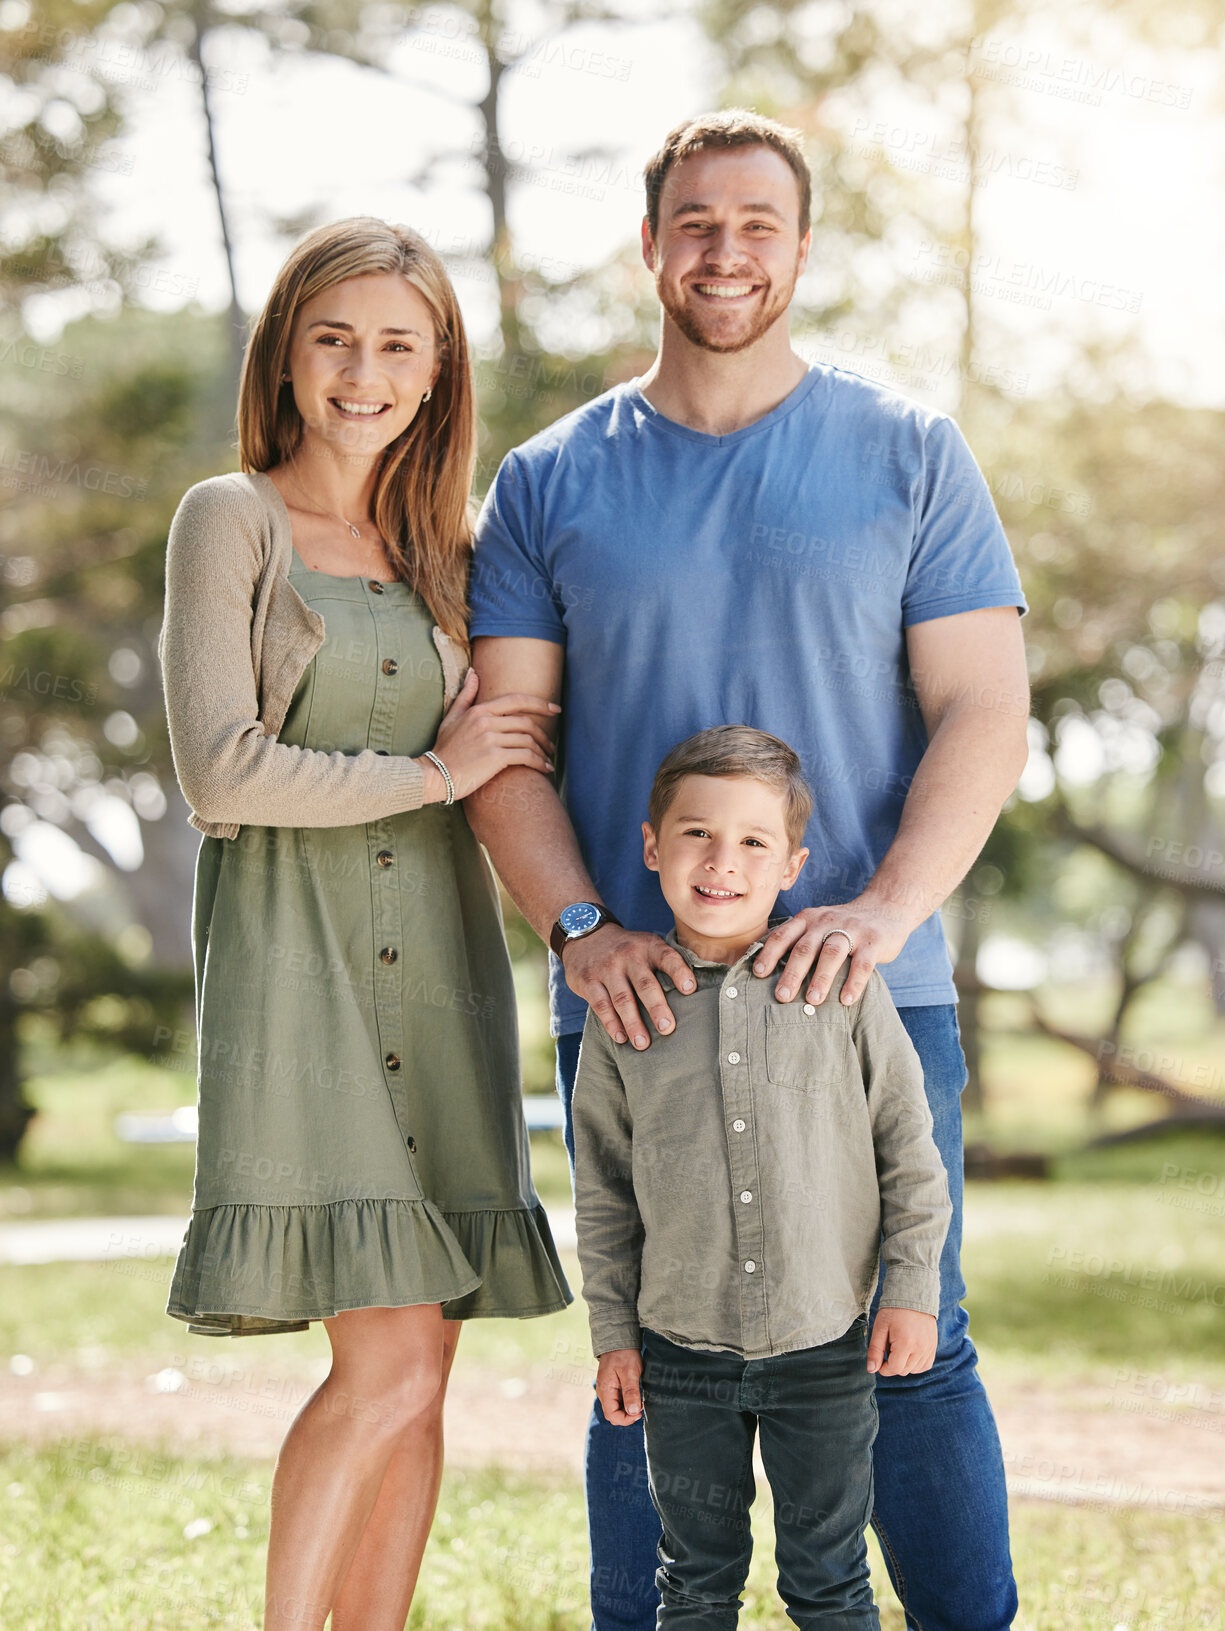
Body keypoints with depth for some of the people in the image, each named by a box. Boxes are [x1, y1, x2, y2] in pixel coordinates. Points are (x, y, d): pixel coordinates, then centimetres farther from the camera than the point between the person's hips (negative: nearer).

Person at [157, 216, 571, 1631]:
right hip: (299, 966, -5)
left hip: (438, 969, 6)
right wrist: (434, 774, -5)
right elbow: (221, 772, -11)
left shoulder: (441, 545, 16)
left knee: (414, 1373, 4)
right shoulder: (231, 520, -1)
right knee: (387, 1358, -13)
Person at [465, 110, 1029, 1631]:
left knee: (911, 1358, 1)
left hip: (869, 994, -1)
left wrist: (884, 912, -15)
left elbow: (983, 716, 0)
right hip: (635, 999, 1)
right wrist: (581, 930, -11)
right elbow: (504, 739, 6)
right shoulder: (548, 482, 9)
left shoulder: (910, 454, 5)